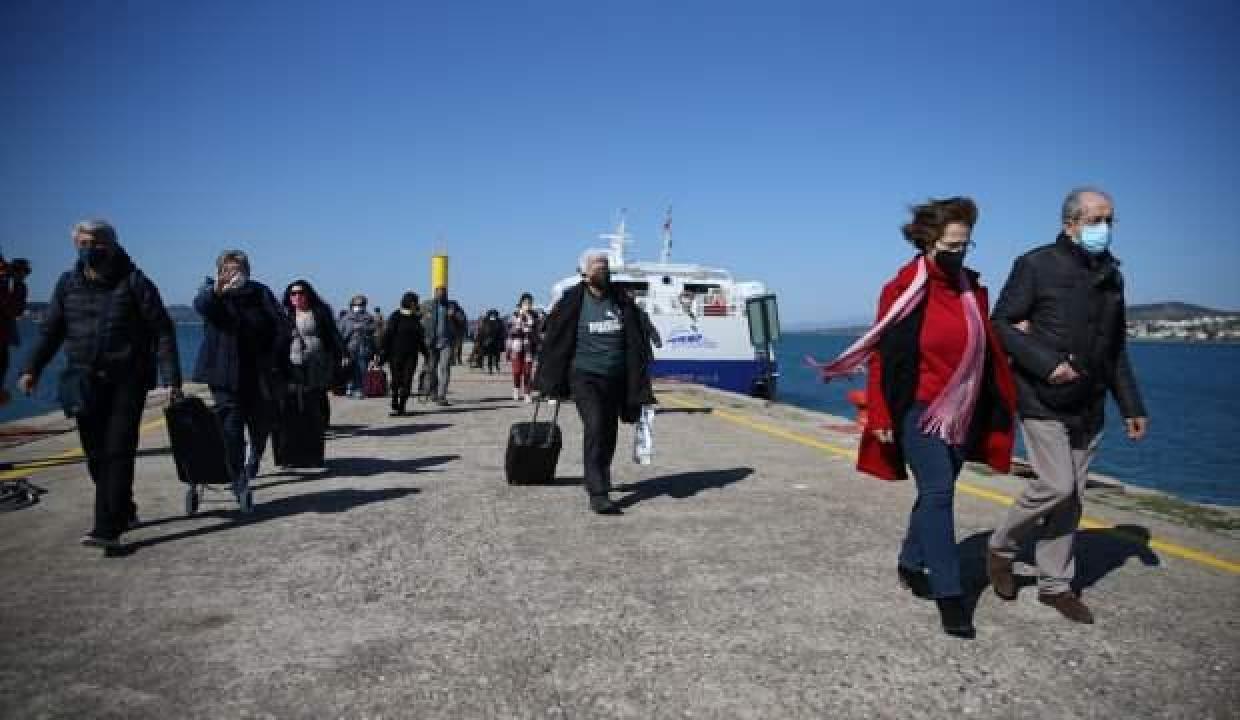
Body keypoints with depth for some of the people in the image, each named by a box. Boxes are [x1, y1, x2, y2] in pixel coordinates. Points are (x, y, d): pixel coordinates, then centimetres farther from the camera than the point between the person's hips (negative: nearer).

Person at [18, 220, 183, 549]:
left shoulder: (134, 283, -5)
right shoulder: (68, 284, 9)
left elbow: (162, 332, -6)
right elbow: (51, 330, 15)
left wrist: (172, 380, -12)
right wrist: (33, 368, 1)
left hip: (127, 381, -5)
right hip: (86, 383, 5)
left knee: (118, 453, -8)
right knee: (96, 454, 9)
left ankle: (108, 529, -8)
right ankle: (124, 512, 27)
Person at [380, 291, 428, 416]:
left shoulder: (416, 318, 11)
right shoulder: (396, 317, -4)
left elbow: (420, 337, 19)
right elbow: (387, 336, -6)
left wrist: (425, 353, 17)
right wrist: (383, 354, -10)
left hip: (411, 354, 4)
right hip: (396, 354, -4)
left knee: (407, 382, 0)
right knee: (396, 381, -2)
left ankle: (402, 406, 7)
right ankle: (395, 407, 7)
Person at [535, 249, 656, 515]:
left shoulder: (622, 301, 6)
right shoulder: (573, 301, -4)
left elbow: (636, 343, 9)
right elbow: (554, 340, 1)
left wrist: (639, 384, 4)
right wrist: (550, 381, 2)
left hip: (615, 379, 4)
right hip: (584, 376, -4)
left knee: (609, 434, 13)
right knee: (595, 428, -17)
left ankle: (599, 480, 36)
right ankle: (597, 494, -15)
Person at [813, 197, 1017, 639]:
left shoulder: (972, 288, 6)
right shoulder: (904, 289, -10)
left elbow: (987, 351, 12)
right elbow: (885, 355, -11)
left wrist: (996, 410, 12)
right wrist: (882, 417, -13)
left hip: (961, 413, 6)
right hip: (919, 410, -6)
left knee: (935, 493, 14)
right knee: (938, 494, -10)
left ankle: (911, 564, 32)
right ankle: (948, 594, -4)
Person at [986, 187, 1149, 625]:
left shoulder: (1111, 277, 11)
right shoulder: (1037, 265, -8)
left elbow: (1116, 350, 17)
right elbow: (1001, 324, -10)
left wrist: (1132, 407, 14)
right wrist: (1047, 364, -20)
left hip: (1087, 408, 6)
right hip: (1041, 401, -6)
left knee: (1071, 498, 8)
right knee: (1056, 486, -14)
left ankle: (1055, 585, 20)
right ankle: (1001, 547, 11)